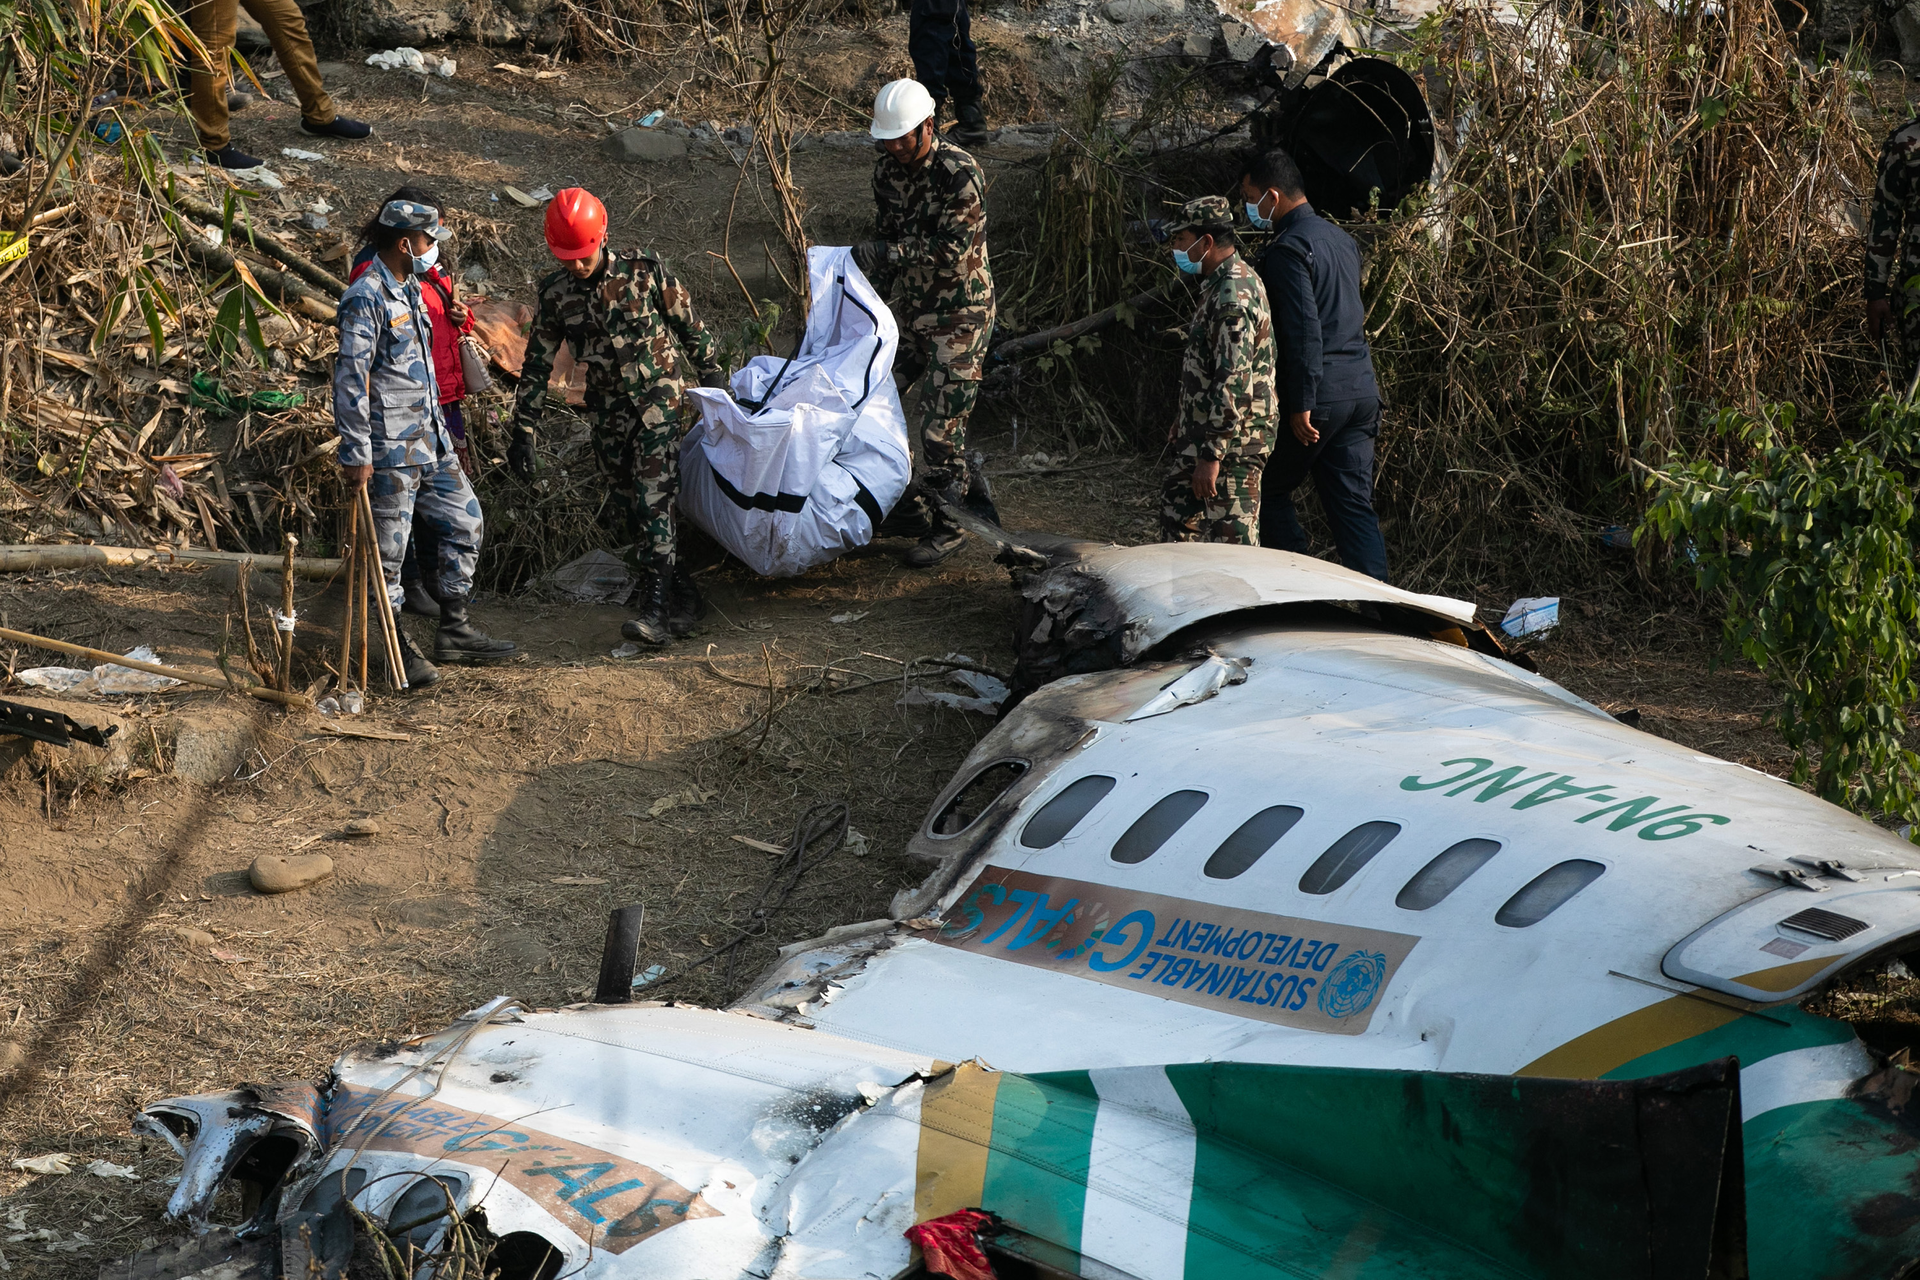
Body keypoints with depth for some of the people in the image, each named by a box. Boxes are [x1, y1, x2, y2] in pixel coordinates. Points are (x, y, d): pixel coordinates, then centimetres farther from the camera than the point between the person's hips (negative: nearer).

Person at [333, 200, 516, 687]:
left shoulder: (410, 289, 12)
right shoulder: (366, 298, -17)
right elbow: (350, 378, -20)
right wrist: (356, 454, -21)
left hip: (430, 436, 10)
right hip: (390, 446, -10)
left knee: (464, 521, 12)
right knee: (389, 546, 1)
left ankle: (455, 631, 21)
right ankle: (401, 648, 10)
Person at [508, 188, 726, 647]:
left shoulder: (644, 272, -11)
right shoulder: (556, 294, -2)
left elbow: (690, 329, 1)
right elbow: (537, 365, 5)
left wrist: (714, 381, 7)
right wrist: (523, 432, 3)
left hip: (659, 398, -5)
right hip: (608, 411, 5)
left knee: (653, 499, -17)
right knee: (626, 511, 4)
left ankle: (659, 611, -24)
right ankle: (682, 598, 14)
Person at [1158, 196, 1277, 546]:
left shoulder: (1234, 296, -23)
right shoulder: (1219, 284, 12)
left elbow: (1235, 383, -28)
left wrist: (1212, 454, -28)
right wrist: (1185, 420, 30)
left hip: (1233, 445, -11)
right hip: (1206, 434, 11)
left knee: (1232, 542, -9)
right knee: (1176, 500, 26)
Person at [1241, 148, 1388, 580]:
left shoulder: (1287, 249, -13)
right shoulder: (1342, 239, 16)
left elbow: (1304, 329, -21)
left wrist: (1301, 405, -21)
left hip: (1319, 395, -8)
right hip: (1362, 390, 8)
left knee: (1268, 492, 8)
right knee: (1354, 504, 7)